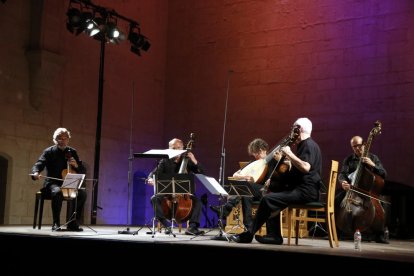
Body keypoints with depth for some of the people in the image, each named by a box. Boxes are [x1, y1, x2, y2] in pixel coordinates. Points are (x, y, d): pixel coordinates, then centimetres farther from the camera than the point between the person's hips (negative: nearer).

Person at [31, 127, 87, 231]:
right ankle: (56, 223, -27)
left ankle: (73, 223, -15)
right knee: (57, 192, -38)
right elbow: (38, 165, -11)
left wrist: (76, 165, -11)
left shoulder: (73, 152, 11)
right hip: (53, 183, -3)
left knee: (82, 193, -25)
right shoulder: (49, 152, 2)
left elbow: (83, 171, 12)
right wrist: (36, 173, -34)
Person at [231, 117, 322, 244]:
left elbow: (305, 167, -28)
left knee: (267, 199, -19)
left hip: (306, 190, -11)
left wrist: (289, 154, -22)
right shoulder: (303, 145, 21)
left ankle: (248, 235, -11)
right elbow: (298, 169, 25)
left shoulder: (309, 145, -11)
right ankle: (275, 235, 3)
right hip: (299, 187, 11)